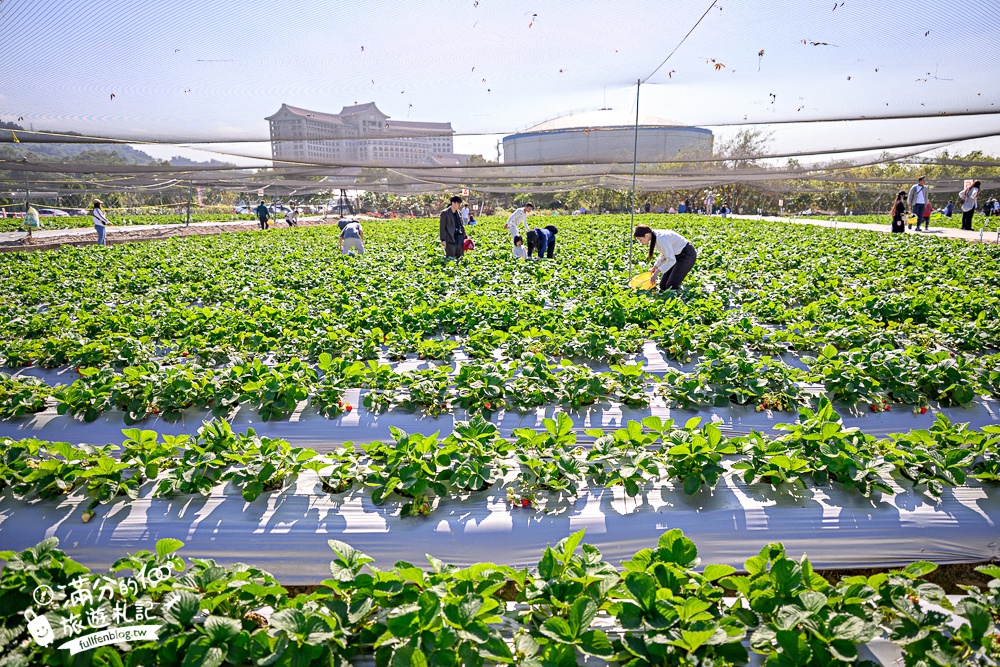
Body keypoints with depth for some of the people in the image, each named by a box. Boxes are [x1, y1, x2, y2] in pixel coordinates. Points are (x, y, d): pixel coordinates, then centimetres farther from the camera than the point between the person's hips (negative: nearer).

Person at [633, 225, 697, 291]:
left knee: (671, 286, -14)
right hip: (677, 255, 9)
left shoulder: (661, 239, -30)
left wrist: (656, 272, -28)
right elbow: (664, 253, 11)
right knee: (663, 285, 5)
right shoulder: (654, 238, -2)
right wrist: (656, 266, 0)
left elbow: (671, 260, -28)